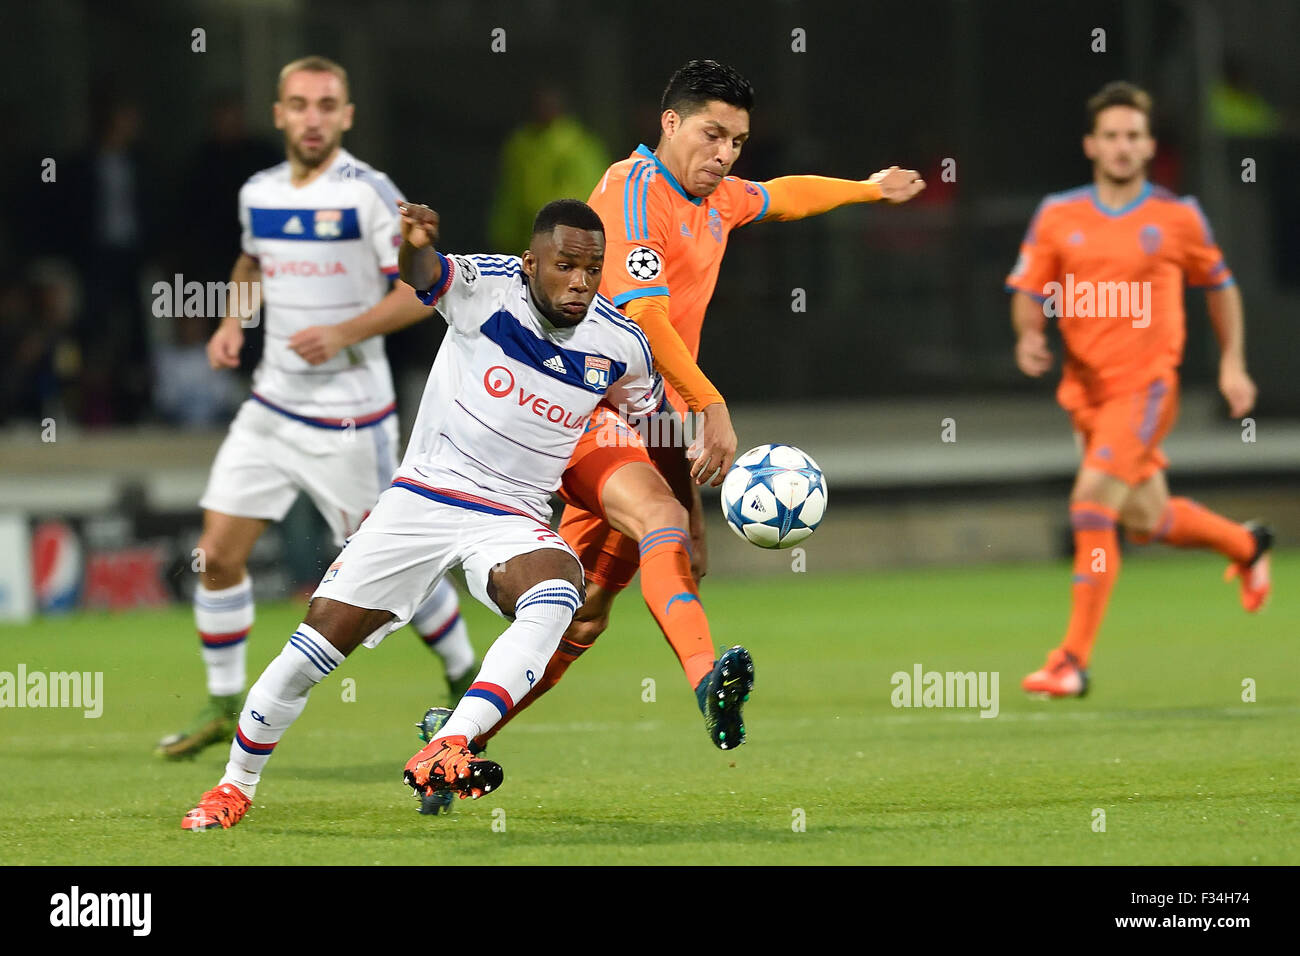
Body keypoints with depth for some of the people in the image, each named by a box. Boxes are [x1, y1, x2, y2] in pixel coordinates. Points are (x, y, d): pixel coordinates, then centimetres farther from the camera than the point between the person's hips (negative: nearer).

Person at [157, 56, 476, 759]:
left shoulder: (369, 193, -12)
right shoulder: (258, 194, 6)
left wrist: (345, 332, -23)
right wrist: (234, 320, 9)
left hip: (348, 414, -5)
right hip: (272, 404, 5)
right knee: (217, 554, -2)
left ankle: (467, 679, 23)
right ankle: (223, 706, 11)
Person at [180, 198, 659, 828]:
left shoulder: (622, 347, -4)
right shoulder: (489, 287, -13)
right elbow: (426, 274, -35)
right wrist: (414, 249, -60)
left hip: (514, 520, 1)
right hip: (421, 498, -1)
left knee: (556, 598, -35)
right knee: (308, 654, -4)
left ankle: (441, 755, -44)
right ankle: (235, 786, 21)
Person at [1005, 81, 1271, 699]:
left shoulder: (1177, 218, -1)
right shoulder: (1058, 217, 3)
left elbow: (1220, 286, 13)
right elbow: (1027, 292, 9)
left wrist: (1232, 363, 7)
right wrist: (1028, 335, -12)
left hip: (1146, 384, -4)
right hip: (1086, 389, 4)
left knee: (1093, 503, -19)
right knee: (1147, 520, 14)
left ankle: (1074, 659, -15)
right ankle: (1245, 544, 45)